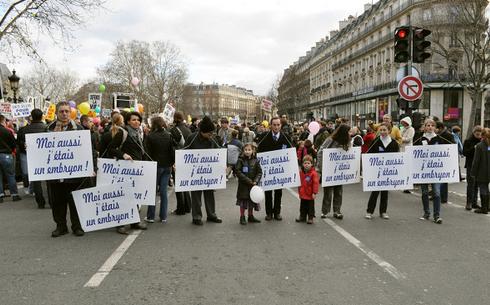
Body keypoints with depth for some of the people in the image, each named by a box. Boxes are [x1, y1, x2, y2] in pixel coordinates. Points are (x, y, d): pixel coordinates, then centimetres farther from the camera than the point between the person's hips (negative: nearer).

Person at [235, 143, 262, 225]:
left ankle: (251, 216, 26)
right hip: (243, 185, -3)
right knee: (243, 202, 2)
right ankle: (242, 217, 14)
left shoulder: (255, 161, 2)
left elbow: (259, 172, 1)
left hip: (252, 185, 3)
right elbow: (238, 171, -13)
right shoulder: (241, 160, -6)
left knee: (251, 201, 12)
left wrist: (255, 181, -14)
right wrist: (248, 180, -18)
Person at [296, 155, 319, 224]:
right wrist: (299, 191, 17)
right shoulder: (301, 172, 3)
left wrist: (314, 192, -18)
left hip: (310, 195, -6)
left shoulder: (313, 173, -16)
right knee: (303, 207, 17)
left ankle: (310, 218, 17)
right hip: (303, 194, 6)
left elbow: (316, 183, -17)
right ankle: (302, 217, 30)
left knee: (310, 207, 7)